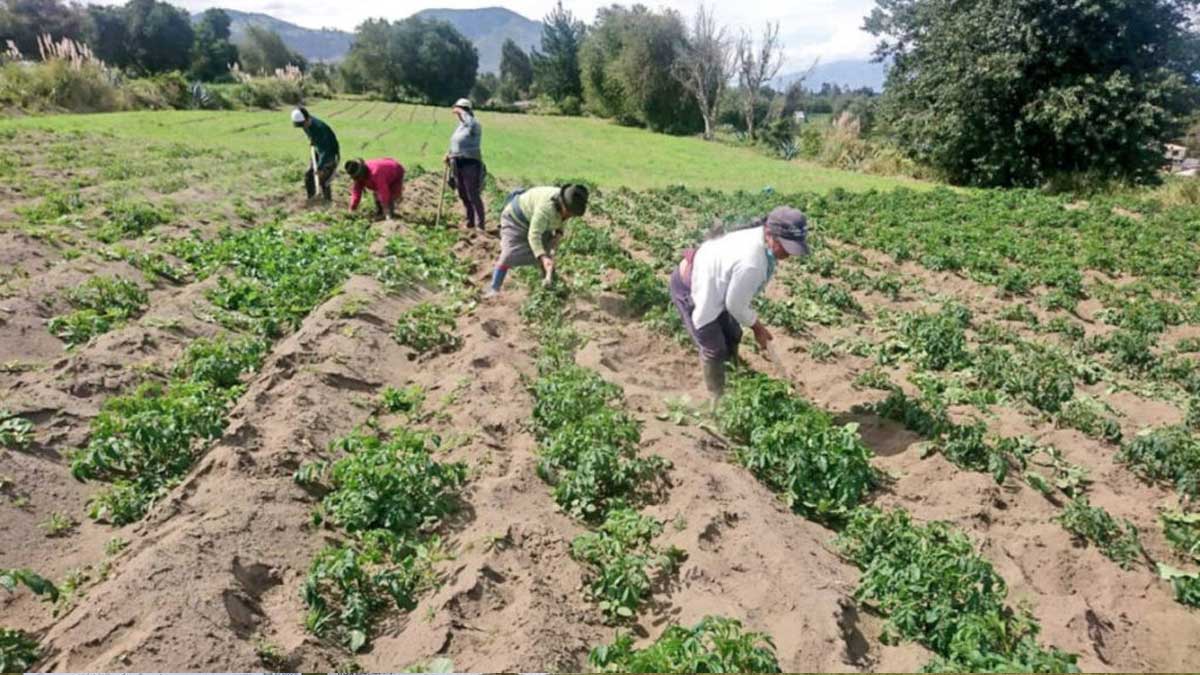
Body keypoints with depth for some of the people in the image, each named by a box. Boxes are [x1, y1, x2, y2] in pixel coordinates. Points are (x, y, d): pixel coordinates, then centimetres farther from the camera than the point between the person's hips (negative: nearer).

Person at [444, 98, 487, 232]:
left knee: (473, 196, -8)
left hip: (470, 164, -9)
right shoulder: (460, 126, 15)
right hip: (458, 164, 9)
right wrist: (450, 153, 10)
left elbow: (472, 124, -37)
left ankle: (480, 225, -2)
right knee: (463, 195, 13)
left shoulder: (474, 125, -11)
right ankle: (470, 221, 24)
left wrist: (461, 112, -24)